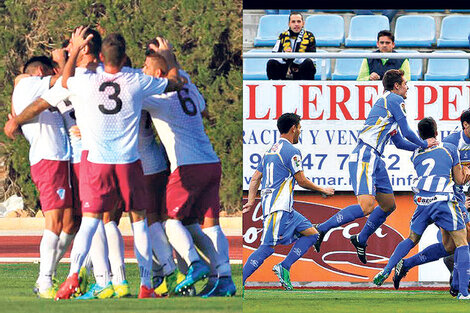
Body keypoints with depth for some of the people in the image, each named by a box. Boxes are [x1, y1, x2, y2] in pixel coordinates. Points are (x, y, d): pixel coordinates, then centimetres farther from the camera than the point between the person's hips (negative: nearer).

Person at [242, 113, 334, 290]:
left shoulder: (271, 150, 19)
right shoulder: (291, 151, -9)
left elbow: (255, 179, 18)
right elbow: (302, 181, -9)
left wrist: (251, 202, 15)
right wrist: (323, 190, 4)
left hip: (285, 209, 10)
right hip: (278, 208, -10)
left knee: (312, 234, 9)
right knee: (268, 247, -13)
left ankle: (284, 267, 0)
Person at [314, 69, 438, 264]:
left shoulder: (387, 102, 28)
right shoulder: (395, 100, -2)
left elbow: (399, 142, 36)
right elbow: (407, 133, -2)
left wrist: (423, 146, 38)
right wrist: (424, 144, 16)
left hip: (375, 160, 11)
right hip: (364, 158, -11)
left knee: (389, 205, 18)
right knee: (367, 206, -23)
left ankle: (361, 240, 30)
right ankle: (321, 229, -21)